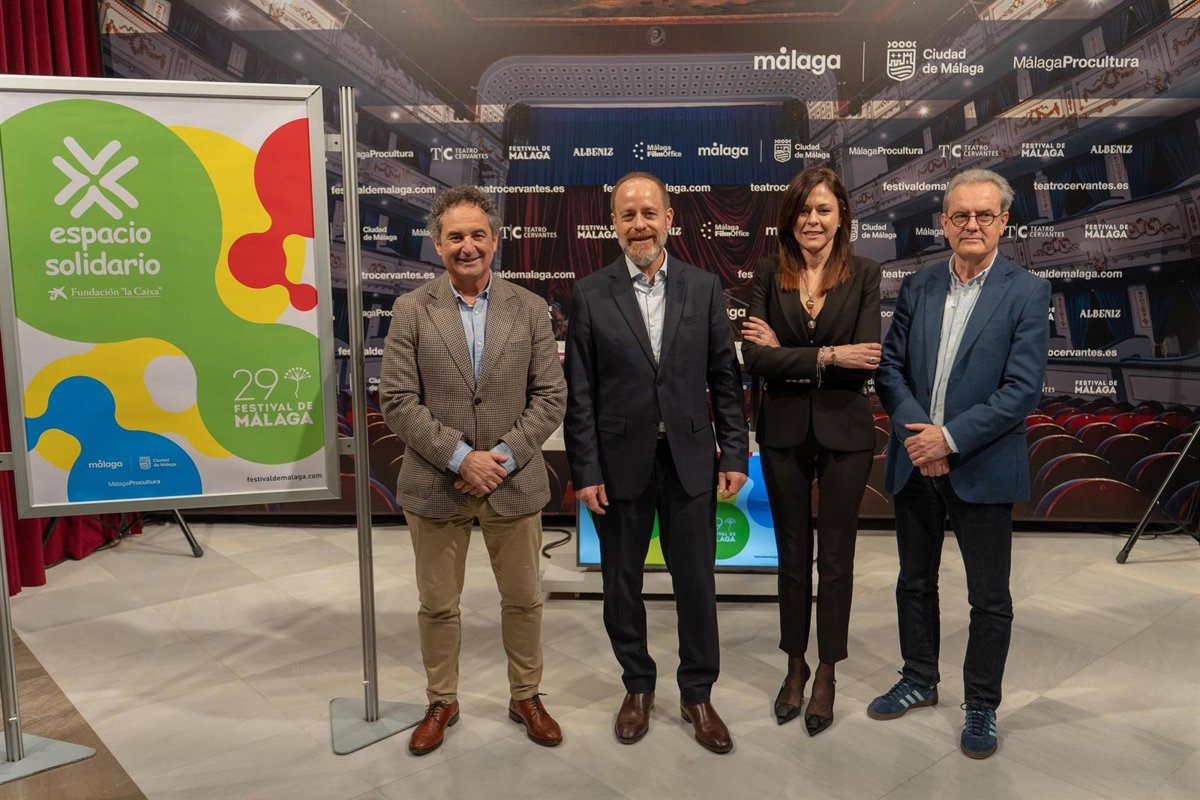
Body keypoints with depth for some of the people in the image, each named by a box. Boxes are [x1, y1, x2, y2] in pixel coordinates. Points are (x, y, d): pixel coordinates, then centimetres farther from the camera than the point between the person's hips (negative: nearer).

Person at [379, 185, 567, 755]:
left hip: (514, 483, 1)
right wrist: (460, 457, -16)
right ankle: (442, 703, 35)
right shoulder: (412, 311, -3)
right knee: (438, 606, 14)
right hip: (436, 486, 0)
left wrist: (505, 457, -13)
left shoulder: (529, 308, 0)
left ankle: (525, 697, 36)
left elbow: (550, 396, -2)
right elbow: (397, 400, -8)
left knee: (524, 600, 14)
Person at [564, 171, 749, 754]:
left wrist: (734, 454, -1)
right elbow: (579, 394, -3)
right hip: (621, 462, 0)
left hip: (690, 460, 1)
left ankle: (697, 694, 29)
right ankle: (637, 687, 35)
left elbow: (725, 379, 3)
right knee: (622, 582, 13)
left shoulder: (704, 288, 2)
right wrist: (585, 471, -7)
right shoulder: (590, 294, -2)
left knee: (696, 581, 9)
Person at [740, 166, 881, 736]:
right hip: (784, 432, 1)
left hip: (844, 432, -1)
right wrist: (826, 356, -19)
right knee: (792, 555, 14)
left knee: (835, 557, 9)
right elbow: (754, 358, -11)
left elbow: (865, 362, -13)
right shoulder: (768, 275, 0)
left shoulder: (864, 274, -3)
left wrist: (786, 355, -12)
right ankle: (795, 666, 32)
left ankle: (826, 674, 27)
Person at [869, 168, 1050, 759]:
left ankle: (981, 706, 28)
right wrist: (916, 429, -13)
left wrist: (950, 438, -19)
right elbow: (890, 368, 2)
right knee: (915, 581, 17)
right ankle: (920, 681, 37)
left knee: (989, 598, 9)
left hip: (981, 469, -4)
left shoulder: (1027, 293, -6)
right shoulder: (916, 287, 5)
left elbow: (1023, 389, -14)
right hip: (915, 463, 4)